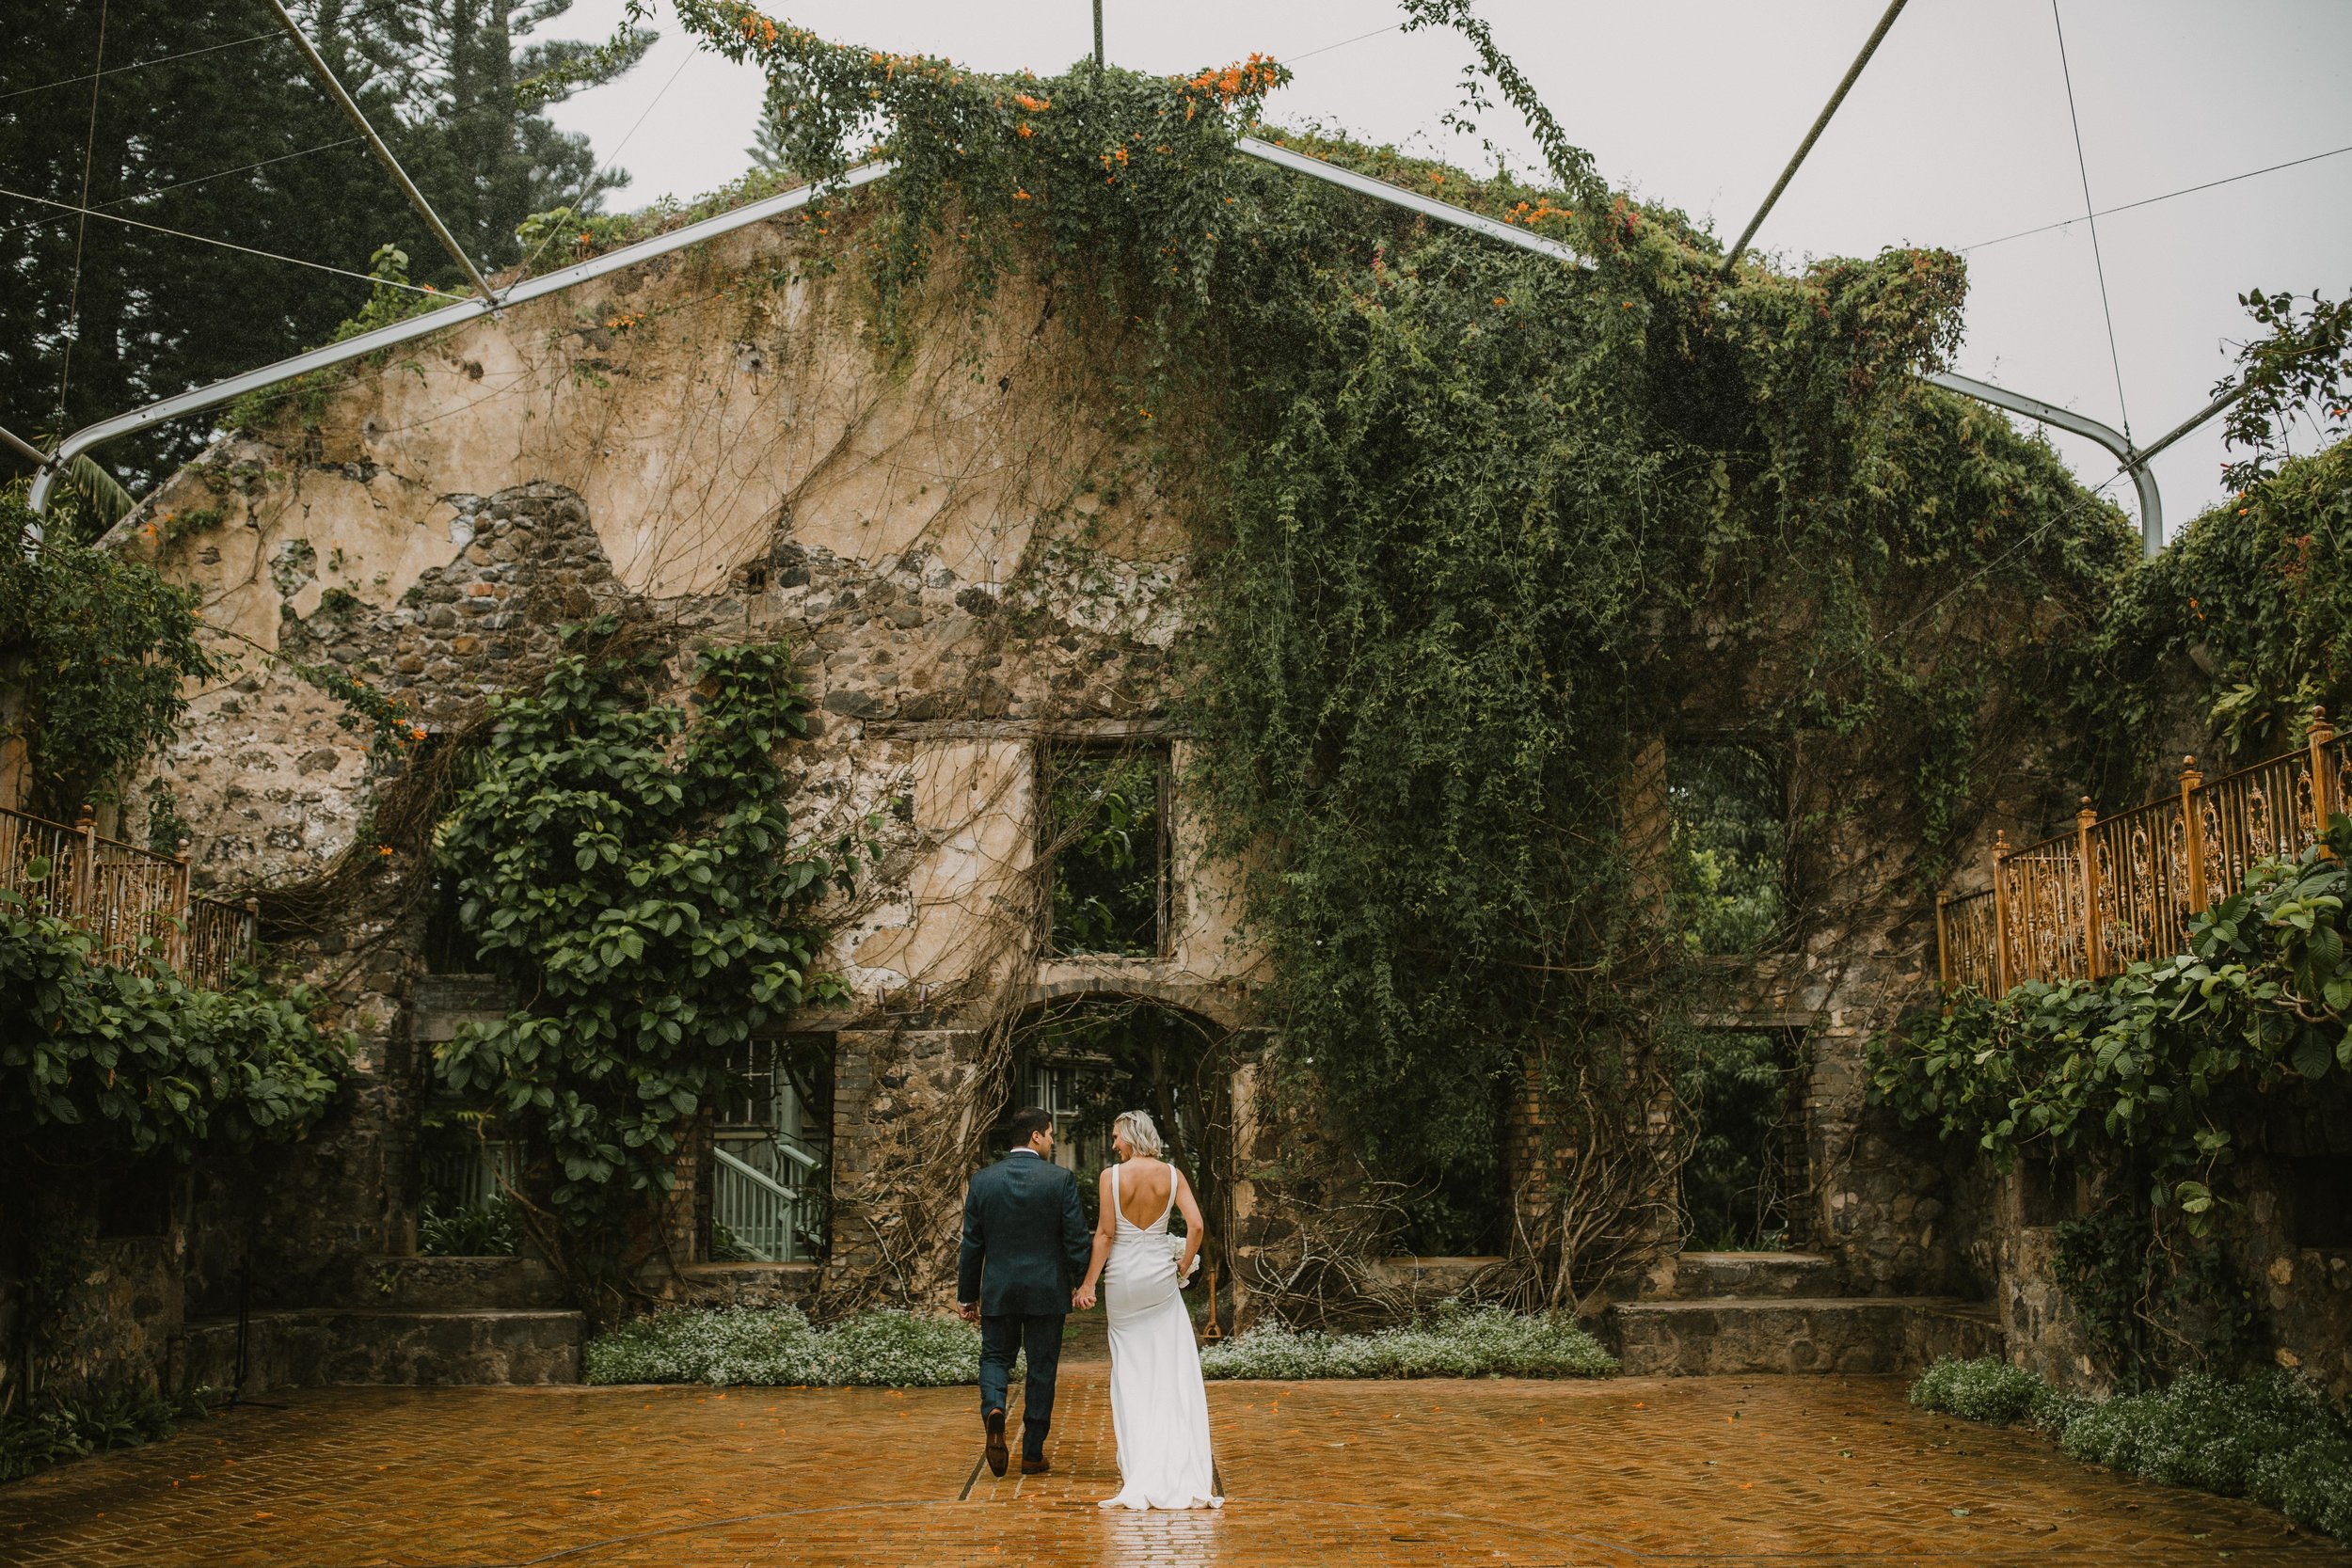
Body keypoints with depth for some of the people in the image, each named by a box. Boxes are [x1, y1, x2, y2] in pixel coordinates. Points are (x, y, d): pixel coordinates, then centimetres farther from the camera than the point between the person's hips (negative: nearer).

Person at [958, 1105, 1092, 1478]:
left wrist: (967, 1295, 11)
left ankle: (993, 1409, -15)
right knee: (1041, 1370, 9)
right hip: (1047, 1291, -1)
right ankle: (1033, 1454, 12)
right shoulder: (1061, 1179, -7)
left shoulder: (983, 1180, 0)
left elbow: (972, 1244, 3)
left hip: (998, 1291, 1)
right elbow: (1076, 1240, -9)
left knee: (995, 1357, 16)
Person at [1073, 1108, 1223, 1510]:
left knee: (1129, 1369, 8)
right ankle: (1186, 1467, 3)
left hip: (1122, 1277, -1)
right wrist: (1183, 1269, 5)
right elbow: (1197, 1227, -8)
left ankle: (1136, 1466, 10)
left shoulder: (1112, 1176, -8)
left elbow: (1106, 1233, -9)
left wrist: (1089, 1283, -4)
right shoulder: (1172, 1175, -1)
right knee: (1174, 1367, 5)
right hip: (1160, 1275, 1)